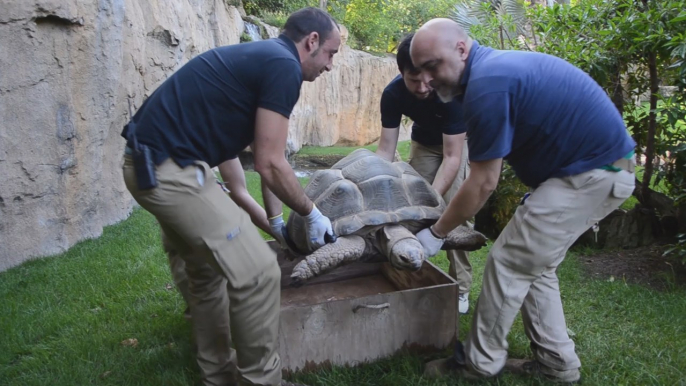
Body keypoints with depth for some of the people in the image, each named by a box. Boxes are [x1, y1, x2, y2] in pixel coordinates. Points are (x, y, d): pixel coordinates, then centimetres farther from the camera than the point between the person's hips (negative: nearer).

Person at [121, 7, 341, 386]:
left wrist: (272, 218, 29)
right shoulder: (284, 65, -9)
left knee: (207, 270, 21)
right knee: (257, 272, -6)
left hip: (152, 163, 11)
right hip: (170, 169, -11)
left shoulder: (259, 56, 20)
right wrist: (311, 214, 4)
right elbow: (269, 165, -12)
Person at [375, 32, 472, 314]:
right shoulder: (393, 94, -26)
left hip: (461, 140, -4)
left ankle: (460, 287, -6)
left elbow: (452, 157, -36)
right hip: (425, 141, 4)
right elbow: (386, 150, -22)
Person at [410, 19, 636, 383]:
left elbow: (483, 184, -17)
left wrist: (435, 233, -6)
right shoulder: (495, 66, 9)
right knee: (534, 263, 15)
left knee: (509, 262, -3)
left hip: (592, 172, -10)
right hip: (605, 164, 10)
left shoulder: (486, 84, -22)